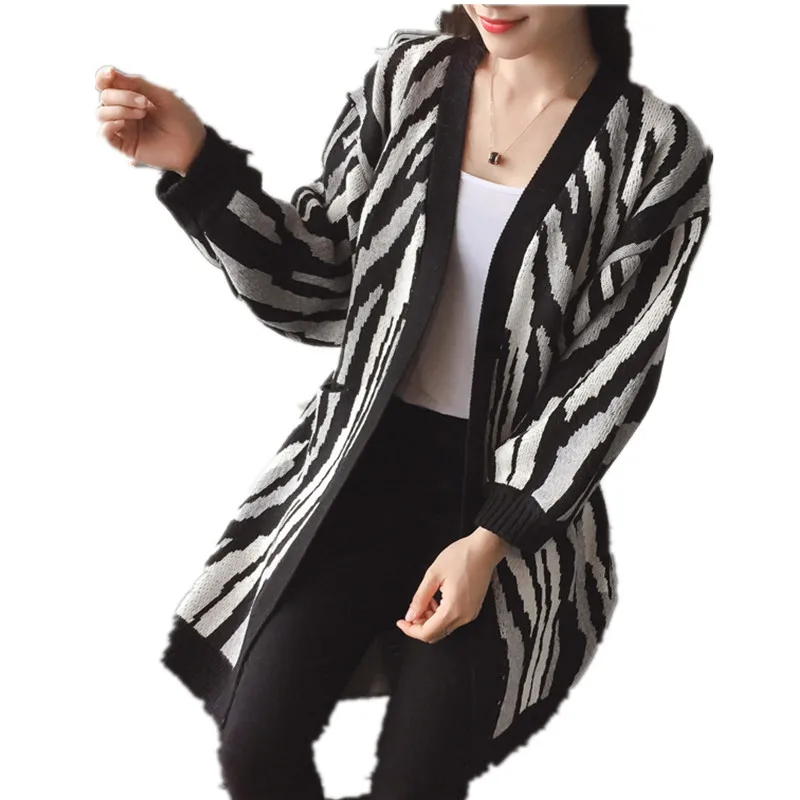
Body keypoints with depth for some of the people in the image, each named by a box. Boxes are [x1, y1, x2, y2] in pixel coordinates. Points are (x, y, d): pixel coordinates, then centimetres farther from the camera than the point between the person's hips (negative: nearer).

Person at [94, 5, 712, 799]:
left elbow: (610, 376, -10)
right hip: (365, 460, 2)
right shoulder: (407, 80, -2)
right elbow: (313, 289, 2)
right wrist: (195, 160, -12)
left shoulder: (659, 153, -10)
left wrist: (490, 541, -16)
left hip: (518, 489, -2)